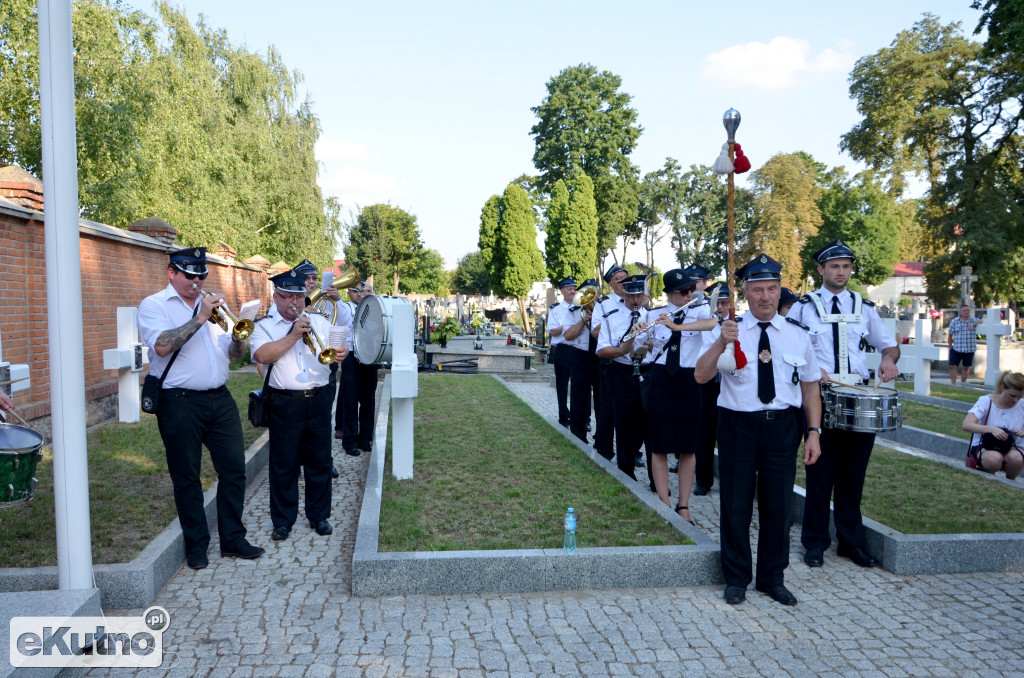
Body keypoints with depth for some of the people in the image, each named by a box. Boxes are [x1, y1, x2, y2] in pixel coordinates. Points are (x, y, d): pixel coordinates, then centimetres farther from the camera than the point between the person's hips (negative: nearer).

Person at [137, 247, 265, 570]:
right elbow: (162, 346, -20)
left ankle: (233, 539, 16)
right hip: (179, 402, -5)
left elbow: (232, 353, 15)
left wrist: (238, 338, -6)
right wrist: (200, 318, -20)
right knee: (187, 477, 5)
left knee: (234, 468, 5)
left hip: (220, 398, 5)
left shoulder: (211, 304, 17)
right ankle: (196, 544, 19)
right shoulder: (154, 305, -1)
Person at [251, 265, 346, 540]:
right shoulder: (264, 326, 3)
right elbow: (262, 355, -16)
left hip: (319, 401, 3)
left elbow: (336, 347, 6)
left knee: (320, 461, 9)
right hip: (284, 404, -2)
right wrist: (293, 336, -17)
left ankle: (319, 515, 24)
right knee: (284, 464, 6)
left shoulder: (319, 321, 12)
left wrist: (342, 353, -18)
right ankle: (283, 520, 19)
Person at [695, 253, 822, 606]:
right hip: (738, 425, -2)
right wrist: (721, 343, -29)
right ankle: (736, 579, 25)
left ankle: (773, 578, 30)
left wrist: (814, 432, 3)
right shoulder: (728, 330, -3)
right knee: (736, 505, 7)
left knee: (778, 505, 11)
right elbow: (700, 376, -14)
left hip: (783, 427, 2)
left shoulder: (797, 334, 5)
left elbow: (810, 386, 9)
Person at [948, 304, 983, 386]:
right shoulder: (954, 321, 3)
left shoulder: (974, 320, 4)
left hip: (969, 349, 0)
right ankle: (953, 384, 1)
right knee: (952, 366, -6)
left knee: (966, 367, 11)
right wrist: (950, 347, 7)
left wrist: (973, 324, -31)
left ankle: (963, 384, 26)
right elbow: (950, 335, 7)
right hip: (956, 349, 0)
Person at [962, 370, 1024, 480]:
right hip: (983, 446, -2)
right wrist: (991, 429, -37)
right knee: (994, 458, -37)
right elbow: (966, 425, -22)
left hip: (1010, 447, 3)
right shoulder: (986, 401, -10)